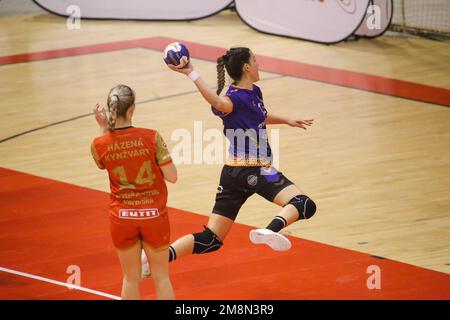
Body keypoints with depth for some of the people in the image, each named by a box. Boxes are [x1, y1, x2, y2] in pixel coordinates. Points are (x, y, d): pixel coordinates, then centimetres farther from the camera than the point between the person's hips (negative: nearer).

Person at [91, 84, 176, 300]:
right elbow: (172, 177, -12)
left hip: (122, 217, 1)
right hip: (153, 216, -1)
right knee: (161, 277, 12)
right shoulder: (151, 137, -16)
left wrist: (103, 129, 6)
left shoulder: (99, 144, -11)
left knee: (131, 279, 14)